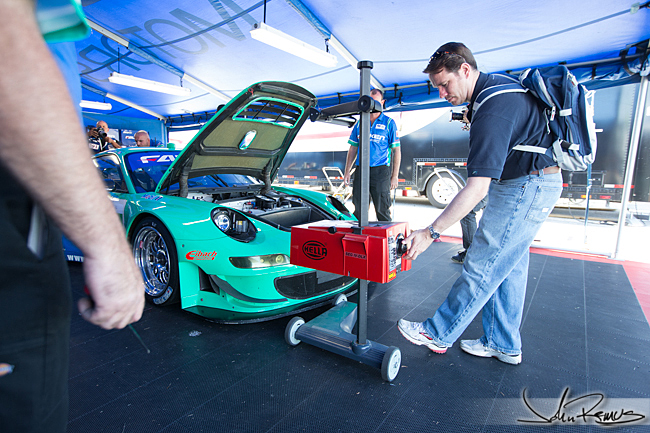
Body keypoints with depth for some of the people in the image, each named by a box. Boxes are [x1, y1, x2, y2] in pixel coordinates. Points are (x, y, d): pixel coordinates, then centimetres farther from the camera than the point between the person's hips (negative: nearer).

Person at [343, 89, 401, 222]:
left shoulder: (389, 123, 5)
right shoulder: (360, 123, 15)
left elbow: (396, 150, 2)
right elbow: (353, 149, 18)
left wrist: (395, 176, -6)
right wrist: (347, 171, 9)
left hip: (380, 171, -3)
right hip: (361, 170, 4)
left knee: (382, 210, -2)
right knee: (358, 210, 7)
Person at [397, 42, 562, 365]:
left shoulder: (492, 111, -27)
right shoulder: (498, 84, 6)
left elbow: (477, 187, -34)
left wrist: (431, 232, -34)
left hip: (526, 187, -11)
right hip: (532, 183, 11)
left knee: (481, 268, -3)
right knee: (508, 267, 15)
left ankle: (438, 334, 12)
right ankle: (504, 345, 28)